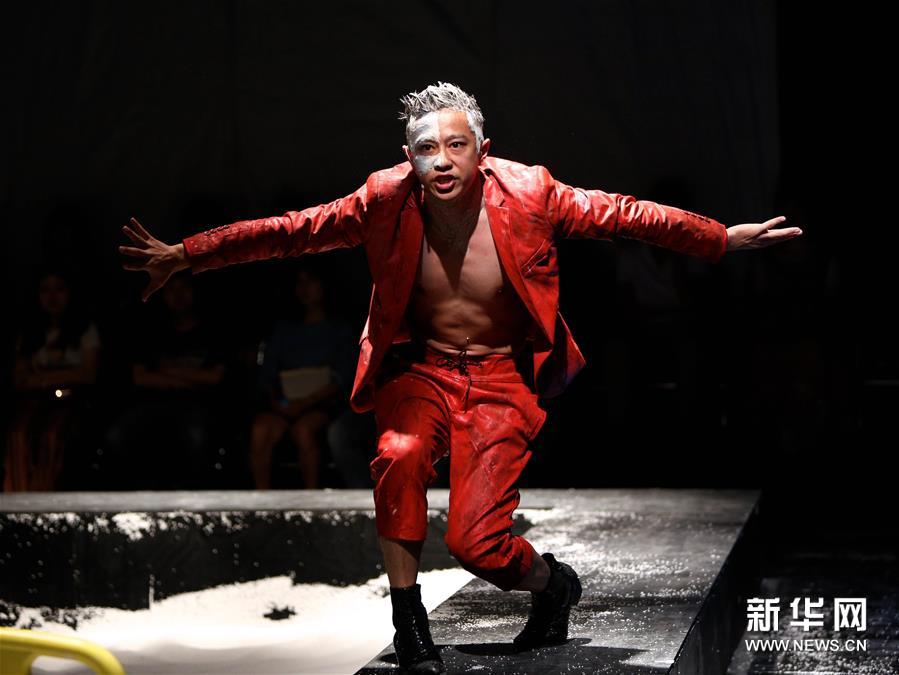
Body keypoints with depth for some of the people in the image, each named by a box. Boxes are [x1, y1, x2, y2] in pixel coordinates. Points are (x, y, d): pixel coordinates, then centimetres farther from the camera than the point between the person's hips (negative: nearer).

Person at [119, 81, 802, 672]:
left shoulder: (528, 194, -14)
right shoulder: (386, 200, -12)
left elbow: (623, 215, -3)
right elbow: (290, 229, -7)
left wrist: (725, 239, 2)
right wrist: (185, 255, -10)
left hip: (503, 379, -2)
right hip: (421, 371, 2)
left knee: (475, 541, -14)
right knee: (400, 454, -33)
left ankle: (553, 582, 22)